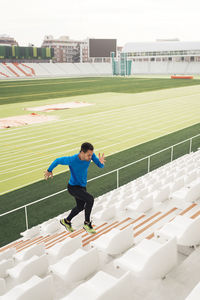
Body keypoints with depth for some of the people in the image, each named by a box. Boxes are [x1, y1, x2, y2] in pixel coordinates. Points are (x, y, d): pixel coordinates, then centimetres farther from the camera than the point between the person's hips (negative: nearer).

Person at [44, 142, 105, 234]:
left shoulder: (90, 155, -18)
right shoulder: (72, 160, -31)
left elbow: (100, 166, -11)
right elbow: (58, 160, -14)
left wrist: (101, 162, -35)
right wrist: (49, 170, 0)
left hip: (82, 186, 7)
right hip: (73, 187, -7)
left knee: (80, 207, 24)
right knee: (90, 199, -25)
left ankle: (66, 221, 50)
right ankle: (87, 223, -4)